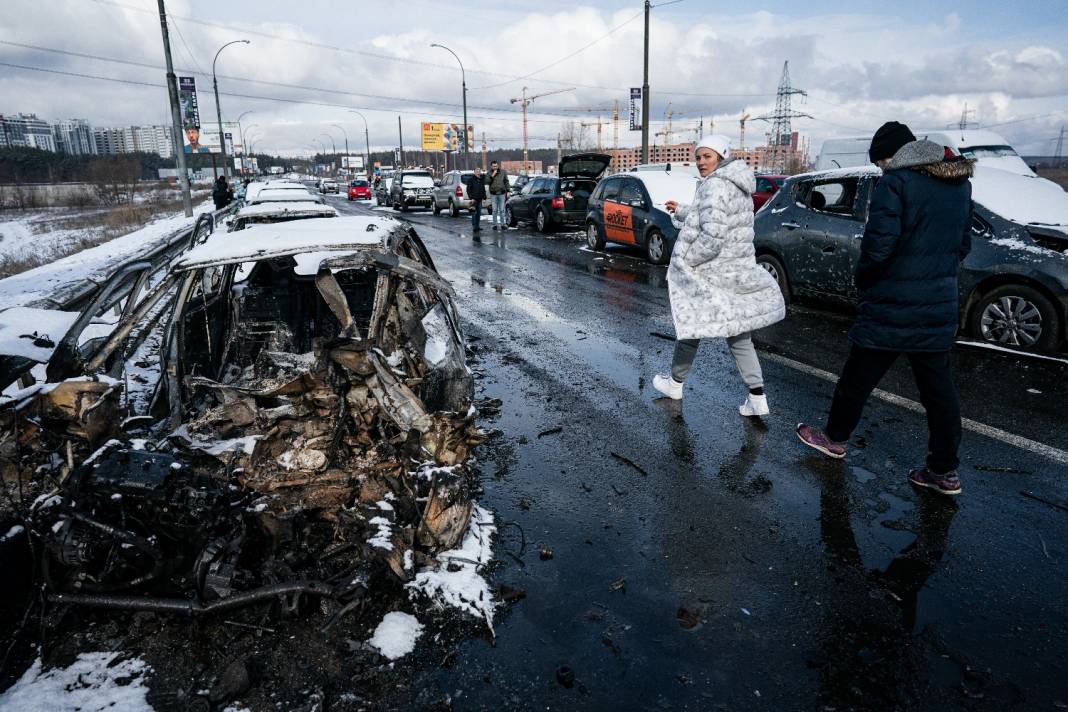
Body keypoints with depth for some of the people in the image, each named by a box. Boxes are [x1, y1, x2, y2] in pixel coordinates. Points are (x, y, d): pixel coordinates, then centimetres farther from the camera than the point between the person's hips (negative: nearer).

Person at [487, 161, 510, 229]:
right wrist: (492, 175, -19)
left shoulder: (503, 172, 1)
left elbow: (506, 182, 6)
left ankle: (502, 224, 7)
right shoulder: (489, 173, 0)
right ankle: (495, 224, 9)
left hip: (502, 193, 0)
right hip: (493, 194, 0)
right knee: (494, 210, 3)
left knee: (502, 210, 2)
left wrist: (508, 191, 2)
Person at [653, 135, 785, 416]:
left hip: (710, 274, -9)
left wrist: (686, 260, -15)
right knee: (738, 335, 12)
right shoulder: (738, 186, 13)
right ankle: (757, 398, 10)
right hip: (738, 272, 9)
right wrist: (681, 211, 23)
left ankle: (675, 383, 28)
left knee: (690, 325, 10)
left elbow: (712, 235, -26)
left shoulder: (715, 185, -17)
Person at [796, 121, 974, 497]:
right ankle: (944, 471, 17)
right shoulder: (960, 183, 10)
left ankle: (835, 438, 28)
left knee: (858, 376, 11)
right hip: (940, 307, 7)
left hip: (891, 308, -7)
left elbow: (878, 244, -20)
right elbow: (963, 244, 14)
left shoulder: (896, 182, -14)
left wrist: (862, 278, -3)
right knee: (938, 388, 10)